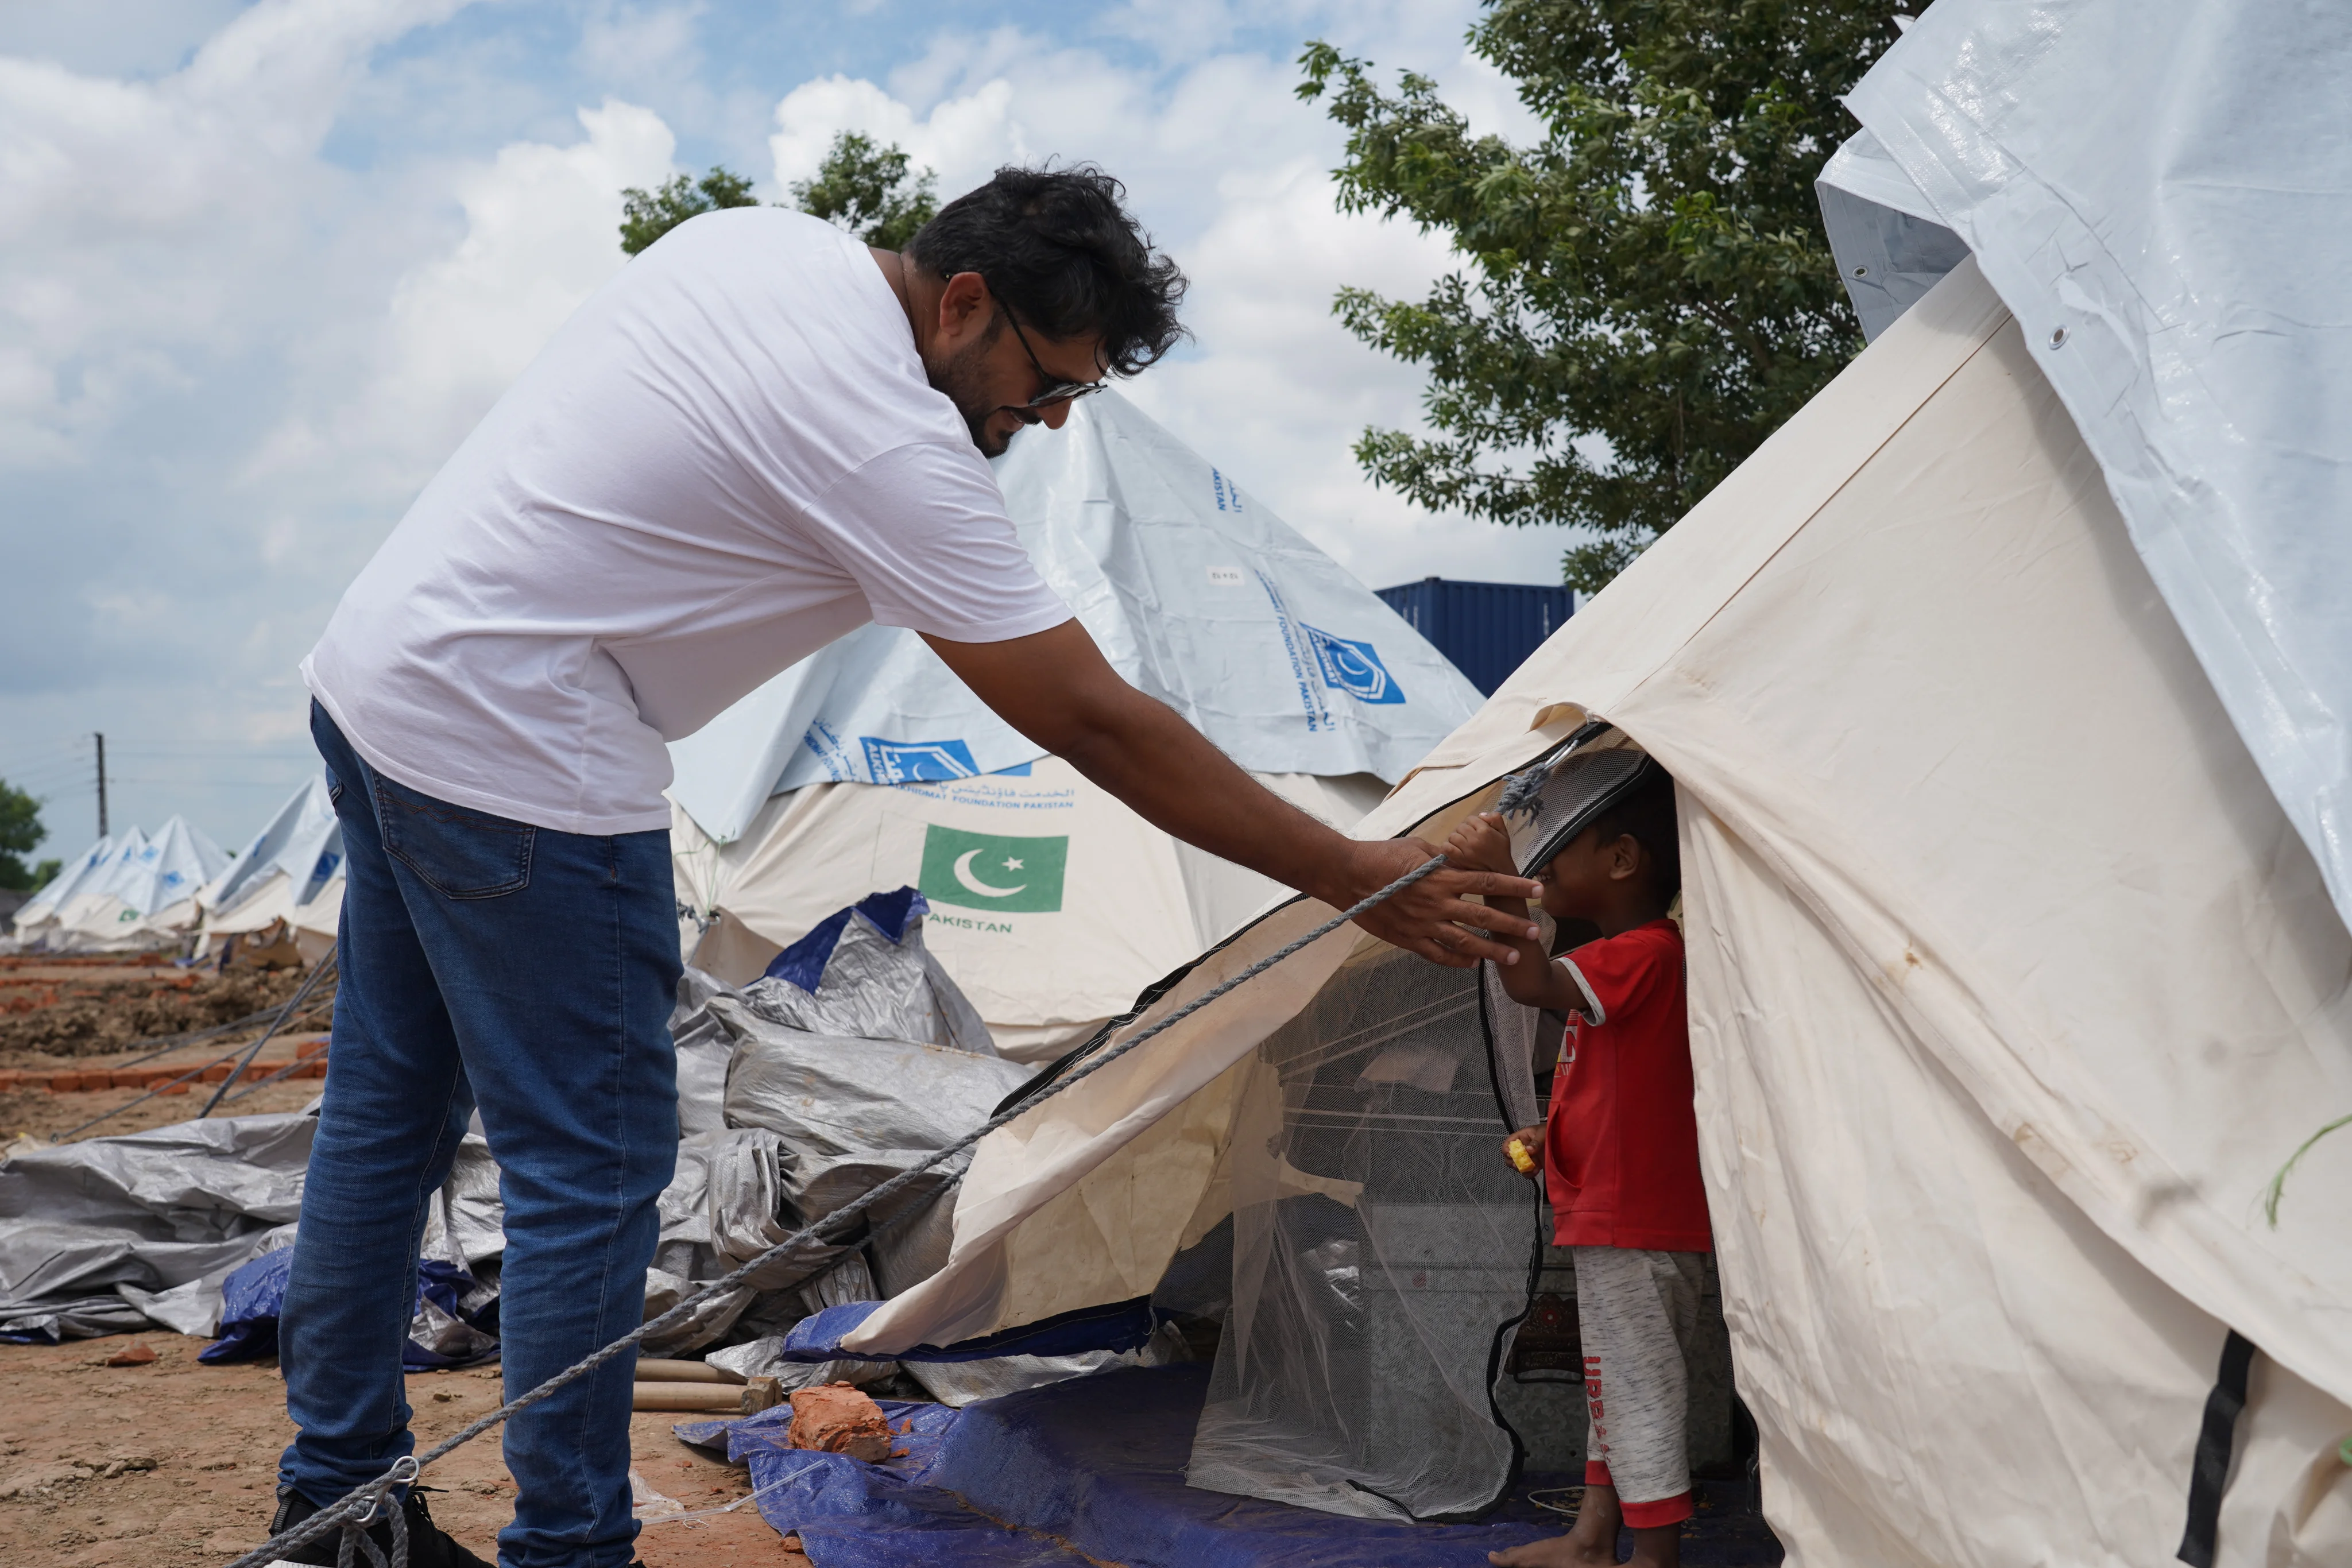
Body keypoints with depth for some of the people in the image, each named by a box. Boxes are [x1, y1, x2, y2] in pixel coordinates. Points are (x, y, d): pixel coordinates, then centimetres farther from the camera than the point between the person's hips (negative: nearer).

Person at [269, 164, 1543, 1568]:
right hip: (516, 766, -10)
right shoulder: (894, 451, -22)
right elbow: (1099, 727, -21)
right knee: (591, 1169, -1)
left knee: (388, 1110, 18)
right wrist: (1355, 878, -16)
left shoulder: (752, 237, 4)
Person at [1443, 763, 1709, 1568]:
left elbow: (1532, 983, -35)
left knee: (1637, 1388, -3)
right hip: (1616, 1218, 11)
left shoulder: (1643, 953, -19)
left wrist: (1499, 881, -40)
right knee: (1615, 1381, 18)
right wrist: (1554, 1135, 17)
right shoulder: (1631, 959, 15)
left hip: (1636, 1223, -11)